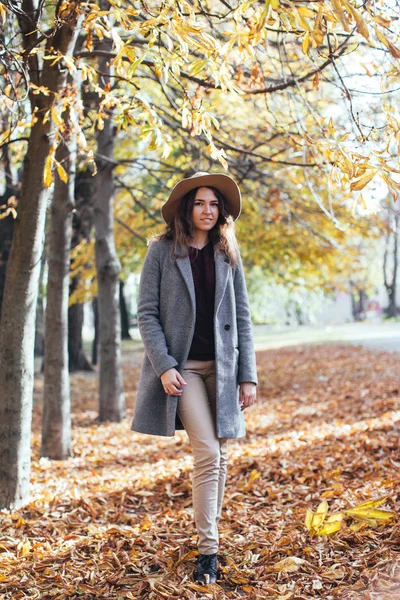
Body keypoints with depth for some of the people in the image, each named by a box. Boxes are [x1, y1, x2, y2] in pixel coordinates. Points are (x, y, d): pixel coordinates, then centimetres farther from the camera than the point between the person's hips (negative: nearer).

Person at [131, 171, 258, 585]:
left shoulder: (228, 255, 9)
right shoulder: (162, 250, 0)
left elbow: (242, 317, 8)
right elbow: (146, 313, -3)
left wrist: (248, 375, 2)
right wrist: (163, 366, -14)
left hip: (223, 366, 4)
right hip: (182, 365, -3)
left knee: (218, 457, 7)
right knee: (207, 454, -12)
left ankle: (209, 534, 23)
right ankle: (208, 550, -3)